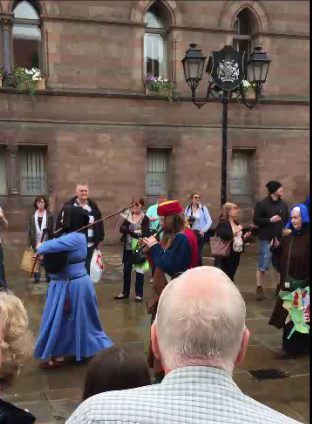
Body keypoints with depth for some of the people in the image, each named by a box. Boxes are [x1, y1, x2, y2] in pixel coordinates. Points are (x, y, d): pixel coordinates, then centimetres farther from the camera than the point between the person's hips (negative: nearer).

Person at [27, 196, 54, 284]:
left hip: (46, 240, -2)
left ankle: (48, 276, 14)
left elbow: (52, 229, 0)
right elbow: (30, 229, 6)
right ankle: (37, 277, 12)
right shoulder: (33, 216, 7)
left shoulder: (49, 215, 1)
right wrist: (29, 242, 2)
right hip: (36, 240, 2)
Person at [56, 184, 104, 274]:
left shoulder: (93, 206, 3)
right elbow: (60, 223, -5)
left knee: (86, 269, 11)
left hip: (89, 245, 2)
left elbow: (99, 223, 9)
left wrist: (99, 239, 8)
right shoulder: (68, 206, -6)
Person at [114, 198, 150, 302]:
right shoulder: (129, 216, 7)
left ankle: (139, 294, 11)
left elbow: (145, 234, -18)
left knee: (139, 270, 2)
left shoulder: (145, 218, -8)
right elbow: (122, 229, -4)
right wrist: (134, 232, -21)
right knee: (126, 270, 12)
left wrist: (129, 231, -18)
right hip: (128, 248, 5)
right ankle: (125, 292, 24)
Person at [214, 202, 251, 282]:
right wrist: (236, 231, -18)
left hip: (236, 253, 8)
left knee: (231, 276, 15)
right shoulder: (222, 223, -10)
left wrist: (245, 236, 7)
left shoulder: (236, 223, 16)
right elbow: (225, 236, -26)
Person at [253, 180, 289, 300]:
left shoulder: (283, 204, 6)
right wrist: (269, 220, -19)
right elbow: (256, 220, -9)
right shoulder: (262, 204, -8)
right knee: (263, 265, -1)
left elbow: (287, 220, 14)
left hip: (280, 239, 5)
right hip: (266, 240, -4)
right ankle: (259, 288, 11)